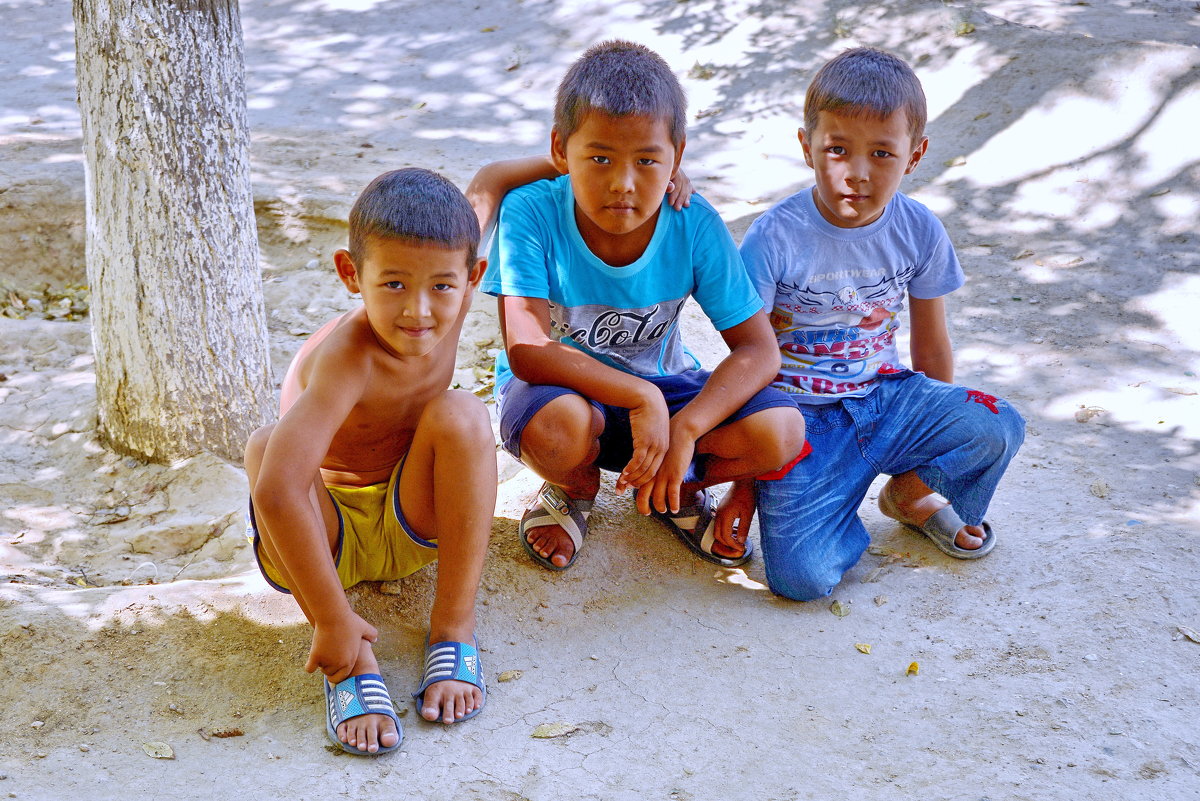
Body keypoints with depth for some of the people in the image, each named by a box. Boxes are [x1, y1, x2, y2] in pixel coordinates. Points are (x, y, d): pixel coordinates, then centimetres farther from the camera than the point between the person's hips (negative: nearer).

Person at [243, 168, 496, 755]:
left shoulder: (449, 305, -15)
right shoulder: (346, 356, -34)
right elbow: (275, 491, -47)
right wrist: (333, 622, -43)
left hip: (411, 526, 4)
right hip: (323, 532, -4)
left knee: (462, 414, -24)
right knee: (264, 447, -34)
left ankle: (454, 629, -17)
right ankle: (354, 663, -27)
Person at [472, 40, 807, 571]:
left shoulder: (694, 225, -17)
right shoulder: (531, 213, -24)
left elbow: (758, 349, -17)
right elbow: (527, 352, -31)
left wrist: (685, 429, -31)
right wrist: (641, 399, -37)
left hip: (659, 385, 2)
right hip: (563, 387, -2)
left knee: (781, 431, -23)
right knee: (553, 426, -39)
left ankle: (680, 488, 12)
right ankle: (576, 487, 3)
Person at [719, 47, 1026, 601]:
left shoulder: (919, 232, -3)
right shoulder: (774, 239, -15)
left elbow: (931, 347, 11)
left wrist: (944, 429, 21)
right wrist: (743, 484, -5)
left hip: (887, 396, 4)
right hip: (801, 419, -4)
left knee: (997, 429, -24)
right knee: (801, 576, -24)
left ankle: (910, 491, 8)